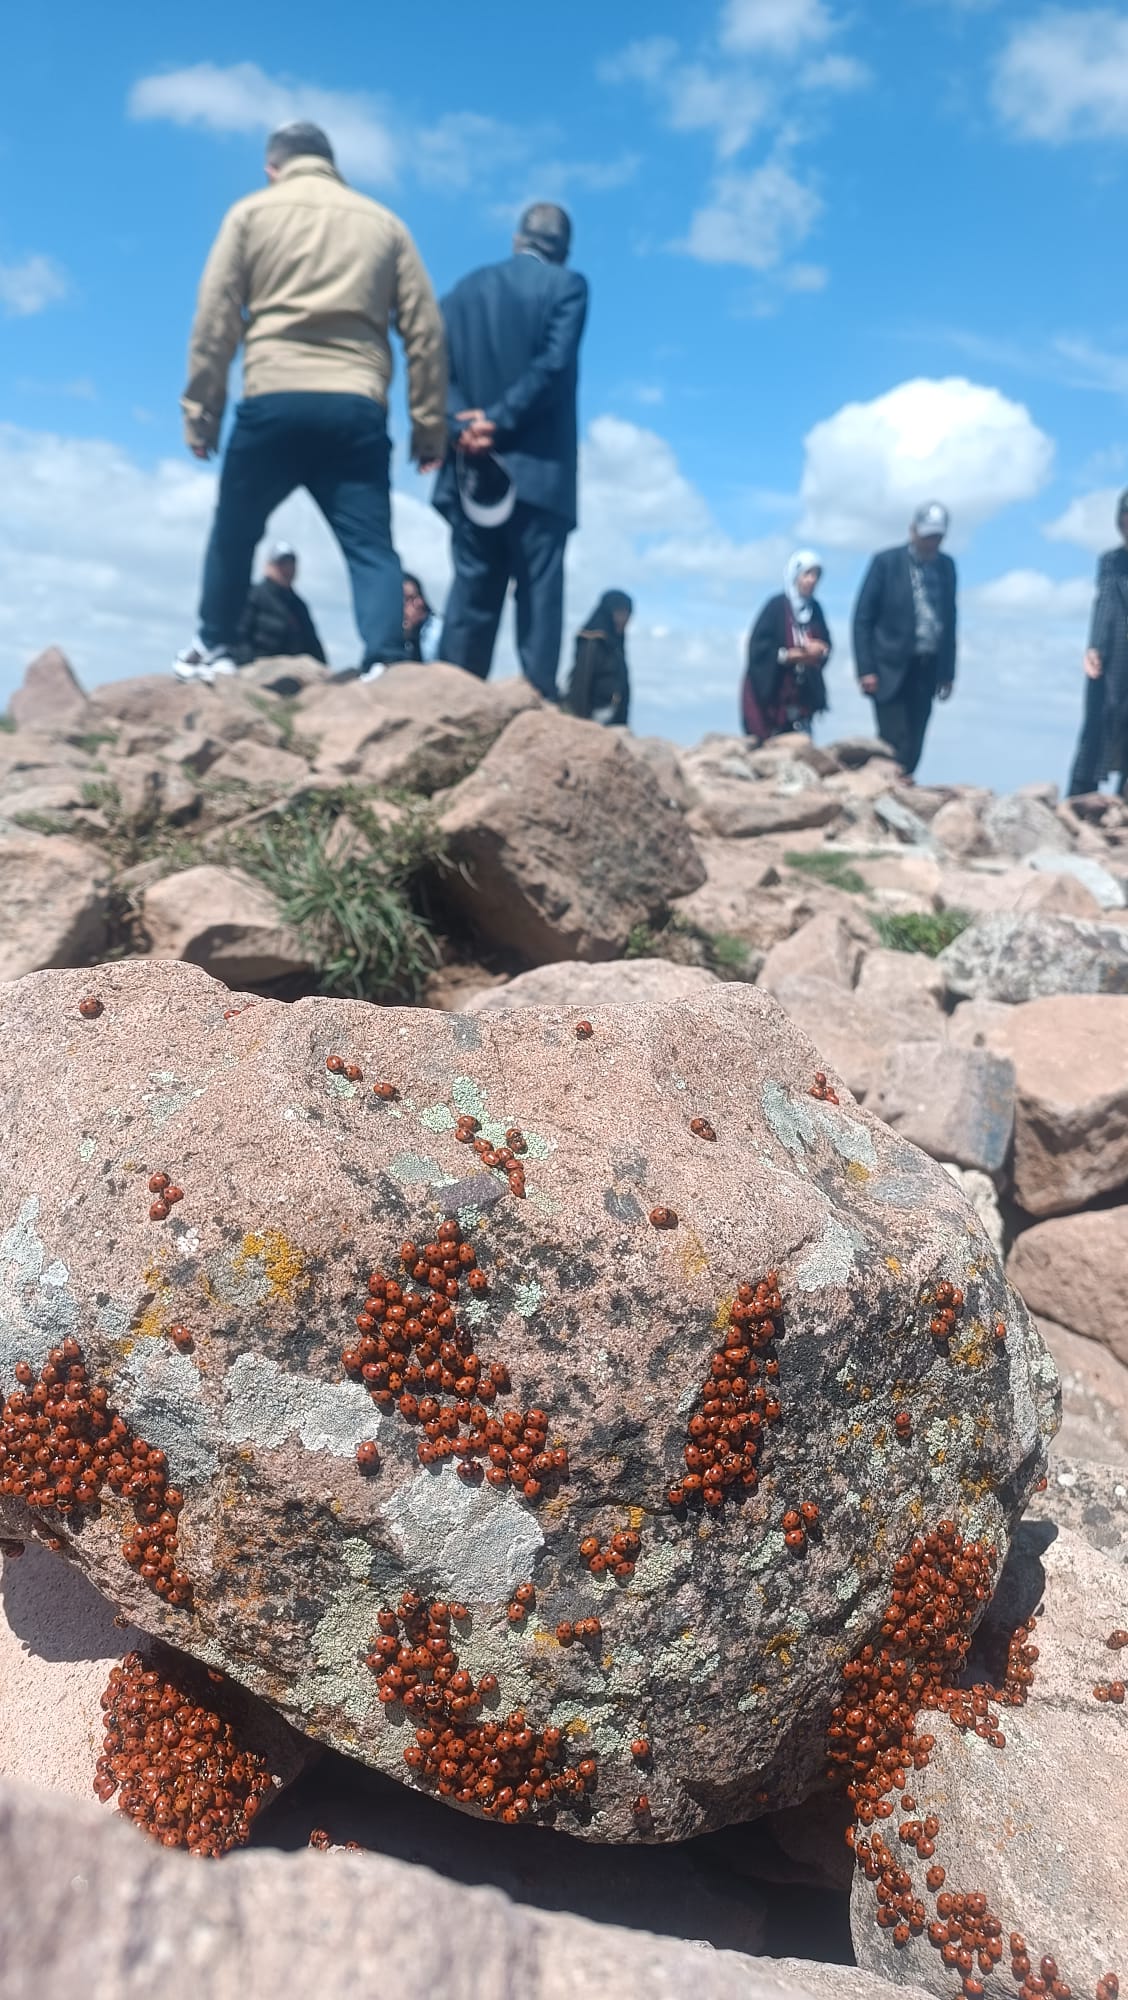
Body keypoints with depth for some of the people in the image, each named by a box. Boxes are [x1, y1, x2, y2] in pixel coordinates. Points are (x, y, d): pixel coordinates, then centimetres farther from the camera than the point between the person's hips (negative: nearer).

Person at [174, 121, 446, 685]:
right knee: (371, 546, -2)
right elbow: (424, 330, 12)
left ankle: (212, 650, 23)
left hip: (272, 401, -1)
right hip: (356, 408, 1)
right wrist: (429, 426, 13)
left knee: (234, 531, 15)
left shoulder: (252, 212, 13)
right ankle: (385, 665, -17)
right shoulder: (384, 223, 18)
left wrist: (200, 409, 8)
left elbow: (215, 319, 5)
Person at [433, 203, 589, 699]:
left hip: (473, 468, 4)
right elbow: (553, 365, -11)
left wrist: (462, 425, -8)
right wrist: (499, 421, -11)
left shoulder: (467, 287, 15)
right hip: (537, 468, -3)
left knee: (472, 591, 5)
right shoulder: (567, 285, 4)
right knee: (538, 589, -4)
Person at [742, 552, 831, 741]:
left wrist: (820, 650, -10)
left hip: (803, 692, 5)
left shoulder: (815, 608, 8)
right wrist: (786, 655, -23)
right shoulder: (777, 606, -9)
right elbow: (758, 644, -14)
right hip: (772, 691, -5)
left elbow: (826, 644, 13)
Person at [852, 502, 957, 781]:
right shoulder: (886, 562, -2)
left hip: (929, 667, 4)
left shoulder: (947, 566, 10)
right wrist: (866, 670, -10)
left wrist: (948, 671, 12)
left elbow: (950, 620, 15)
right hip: (892, 666, -4)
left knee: (913, 744, 2)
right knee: (894, 742, -9)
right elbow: (862, 618, -3)